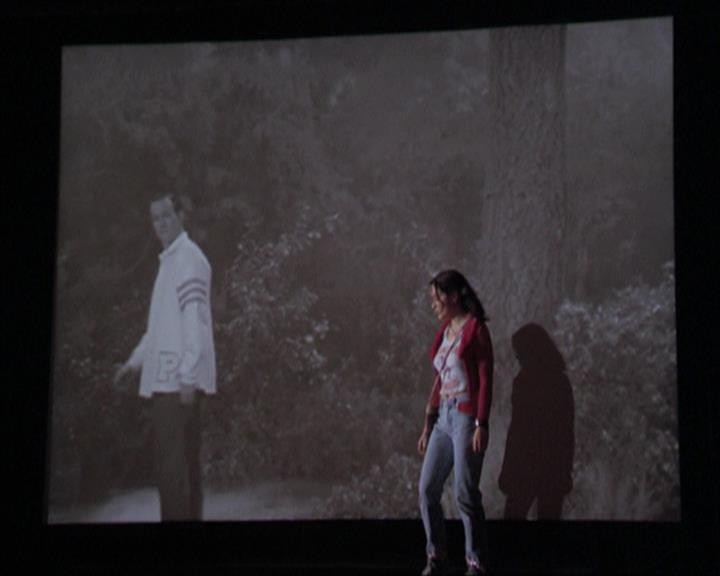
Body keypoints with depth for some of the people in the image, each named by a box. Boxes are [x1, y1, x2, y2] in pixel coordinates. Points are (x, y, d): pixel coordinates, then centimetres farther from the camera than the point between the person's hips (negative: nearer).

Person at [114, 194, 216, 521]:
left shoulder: (189, 259, -11)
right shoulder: (169, 260, 20)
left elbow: (195, 319, -18)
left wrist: (188, 375, -23)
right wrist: (135, 361, 27)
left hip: (176, 379, -10)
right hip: (167, 376, 10)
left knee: (170, 461, -11)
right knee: (185, 460, 12)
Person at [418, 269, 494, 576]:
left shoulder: (475, 329, -9)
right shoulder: (444, 330, 13)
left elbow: (485, 379, -12)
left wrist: (481, 425, -18)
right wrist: (428, 424, 15)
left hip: (466, 418, -8)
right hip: (443, 418, 8)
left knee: (465, 493, -6)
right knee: (427, 489, 4)